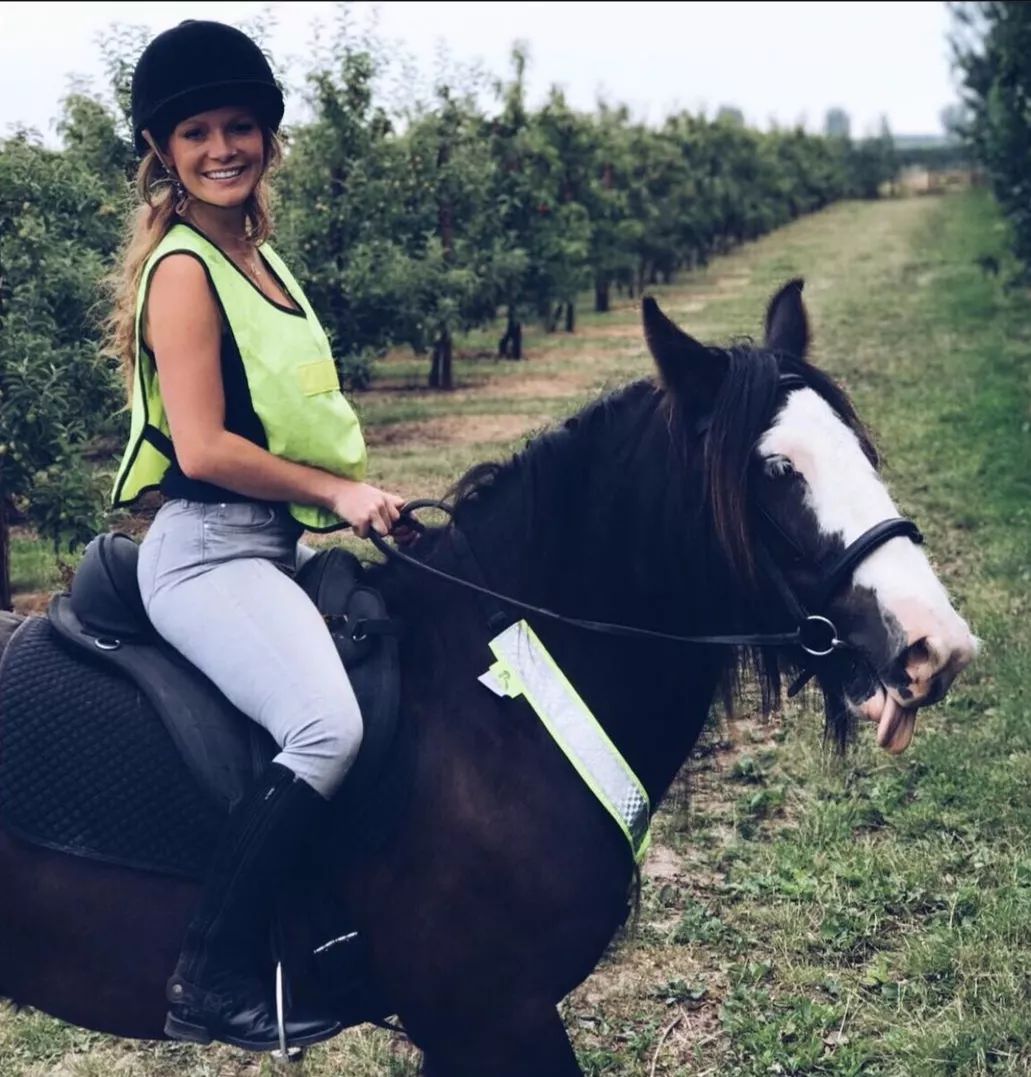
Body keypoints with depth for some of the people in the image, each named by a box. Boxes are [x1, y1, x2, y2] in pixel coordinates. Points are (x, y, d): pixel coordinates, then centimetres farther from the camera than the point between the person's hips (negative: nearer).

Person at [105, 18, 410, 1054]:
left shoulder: (259, 257, 16)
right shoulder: (183, 268, -11)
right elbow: (203, 447, -18)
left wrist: (356, 495, 10)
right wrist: (340, 492, -13)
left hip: (276, 544, 10)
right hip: (209, 551, -10)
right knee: (328, 727, -28)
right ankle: (211, 978, -17)